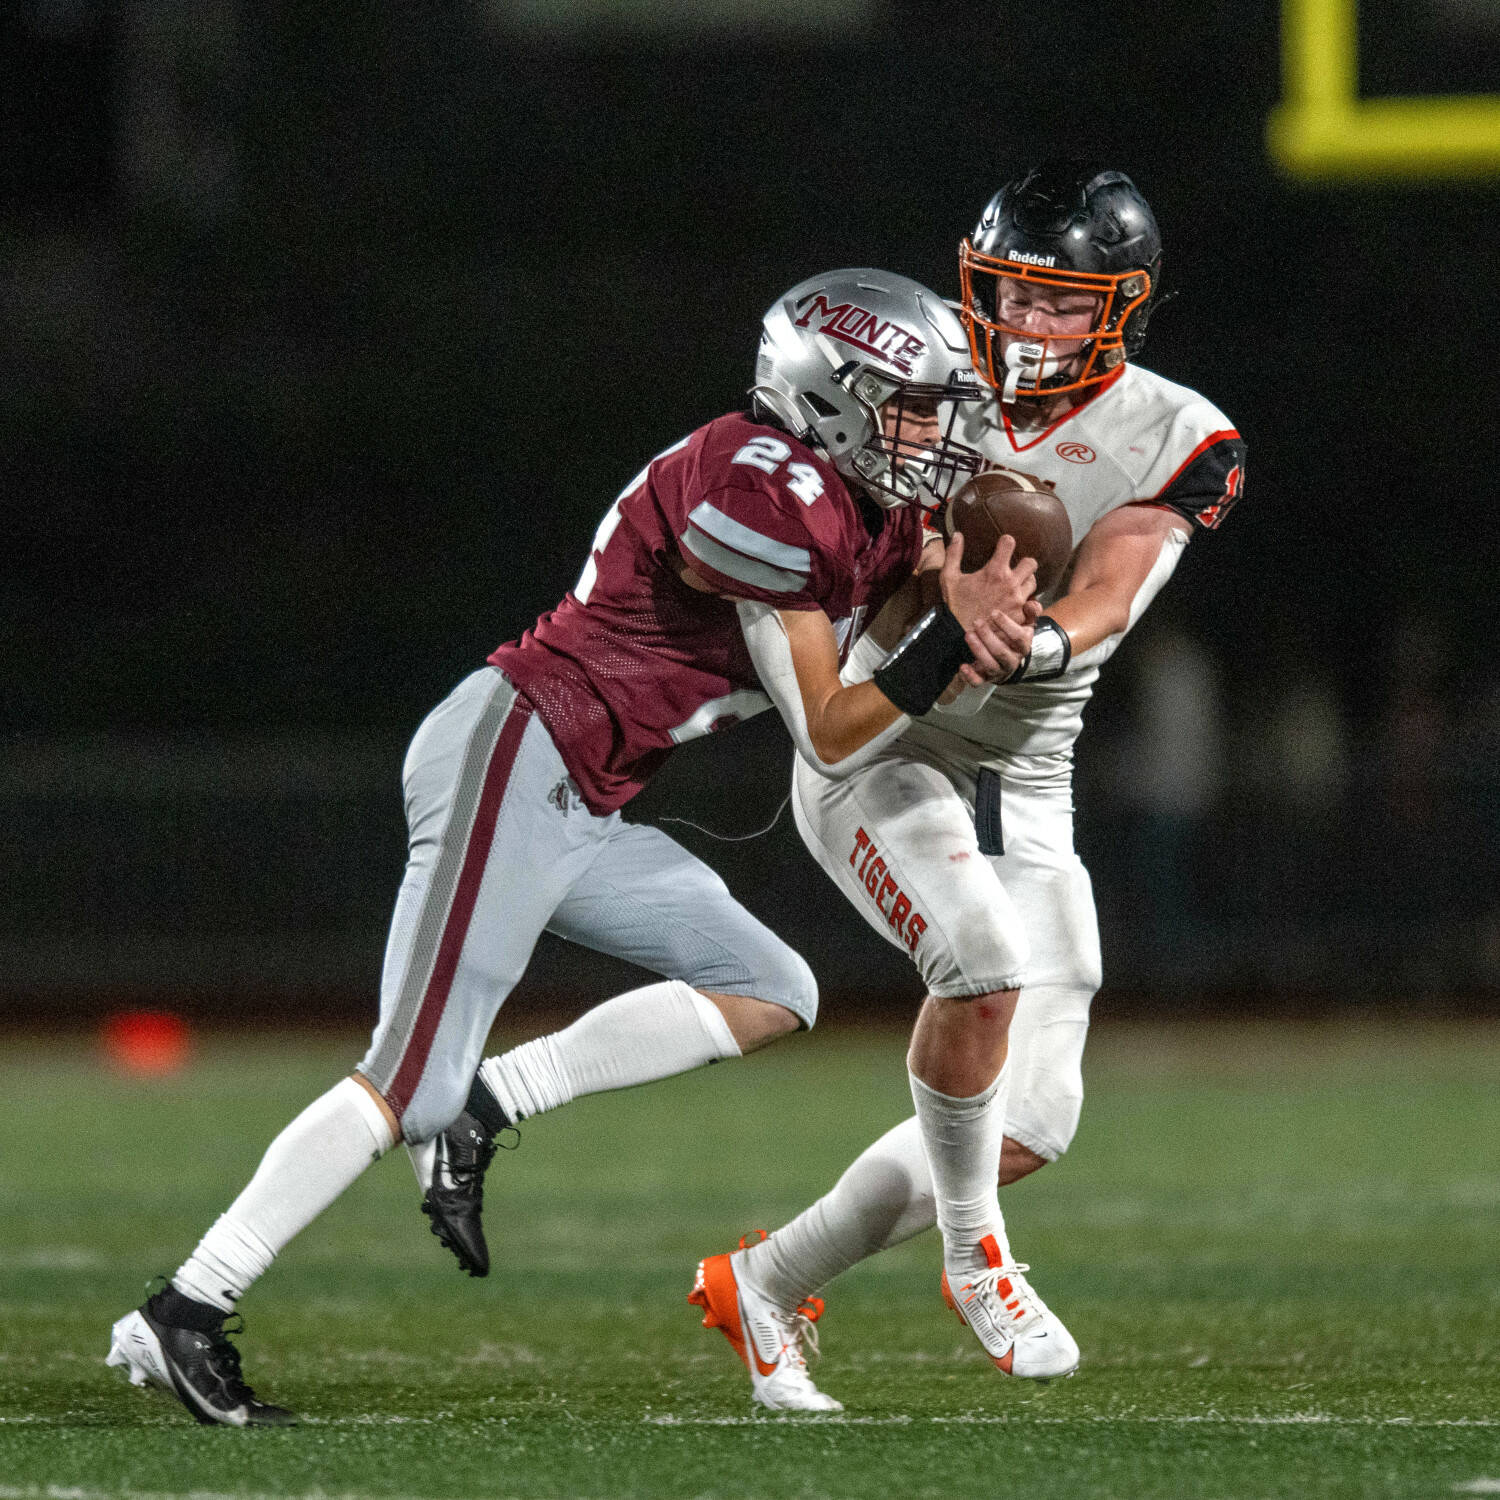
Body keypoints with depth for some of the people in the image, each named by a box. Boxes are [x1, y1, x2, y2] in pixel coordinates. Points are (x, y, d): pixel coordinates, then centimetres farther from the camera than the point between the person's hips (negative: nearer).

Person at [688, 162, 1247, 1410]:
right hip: (879, 747, -3)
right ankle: (975, 1256, -11)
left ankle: (767, 1283, 14)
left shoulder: (1177, 441, -2)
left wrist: (1040, 642, -37)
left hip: (1027, 786, 3)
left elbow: (1106, 599, -16)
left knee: (1033, 1120, -2)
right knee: (986, 962, -31)